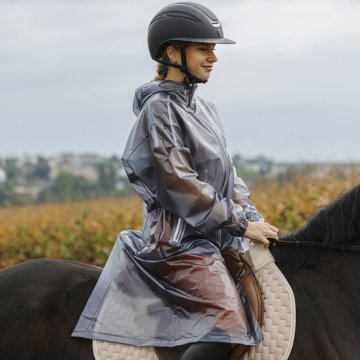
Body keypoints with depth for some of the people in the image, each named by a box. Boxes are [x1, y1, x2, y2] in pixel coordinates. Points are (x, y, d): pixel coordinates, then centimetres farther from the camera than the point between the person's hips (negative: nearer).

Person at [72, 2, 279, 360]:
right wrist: (240, 223, -13)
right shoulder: (160, 107, -10)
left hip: (215, 236, 10)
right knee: (230, 320, -28)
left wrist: (252, 217, 4)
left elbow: (226, 174, 19)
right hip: (178, 240, -10)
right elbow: (178, 185, -16)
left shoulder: (202, 109, 16)